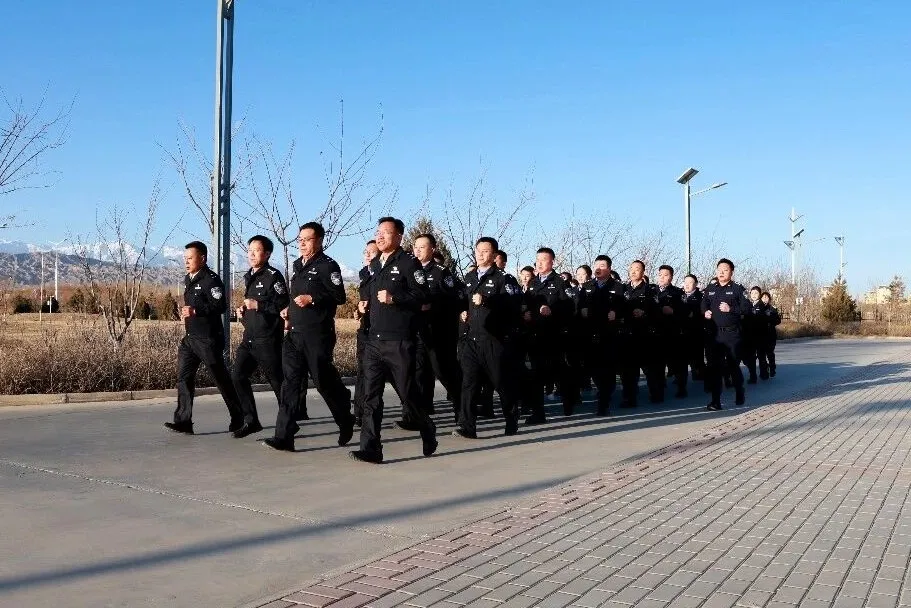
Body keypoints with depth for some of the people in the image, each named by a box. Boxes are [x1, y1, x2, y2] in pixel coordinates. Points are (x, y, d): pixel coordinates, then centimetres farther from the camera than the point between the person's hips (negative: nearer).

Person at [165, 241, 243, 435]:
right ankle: (183, 421, 3)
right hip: (190, 337, 9)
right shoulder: (188, 280, 16)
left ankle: (238, 418, 14)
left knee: (221, 379, 1)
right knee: (184, 377, 1)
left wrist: (195, 311, -26)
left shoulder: (211, 279, -14)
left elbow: (221, 306, -23)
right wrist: (185, 313, 12)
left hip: (208, 339, -9)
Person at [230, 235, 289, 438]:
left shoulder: (273, 276, -11)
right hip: (249, 338, 8)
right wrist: (243, 310, 10)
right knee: (238, 375, 1)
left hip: (268, 339, -8)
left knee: (277, 380, 1)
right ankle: (251, 420, 10)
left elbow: (284, 304, -17)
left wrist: (258, 305, -20)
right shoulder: (249, 277, 16)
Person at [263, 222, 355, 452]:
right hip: (294, 333, 7)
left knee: (323, 381, 2)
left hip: (318, 335, -7)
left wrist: (312, 299, -20)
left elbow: (340, 296, -14)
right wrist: (290, 309, 15)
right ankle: (284, 437, -2)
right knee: (290, 383, 0)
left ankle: (346, 422, 28)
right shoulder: (297, 265, 18)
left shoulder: (327, 265, -7)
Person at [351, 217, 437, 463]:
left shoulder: (409, 263, -5)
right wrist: (366, 304, 17)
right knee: (370, 396, -1)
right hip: (374, 340, 6)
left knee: (408, 393, 4)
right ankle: (370, 449, 0)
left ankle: (428, 434, 28)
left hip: (399, 341, -6)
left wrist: (394, 298, -21)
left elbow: (422, 296, -13)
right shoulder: (374, 265, 17)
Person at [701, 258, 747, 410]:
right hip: (714, 333, 3)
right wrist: (705, 312, -4)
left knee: (733, 365, 7)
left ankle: (740, 394, 31)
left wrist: (731, 309, -19)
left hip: (732, 333, -3)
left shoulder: (737, 289, 1)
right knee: (713, 366, -1)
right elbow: (704, 305, 16)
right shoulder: (710, 289, 13)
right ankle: (715, 401, 3)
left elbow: (746, 308, -6)